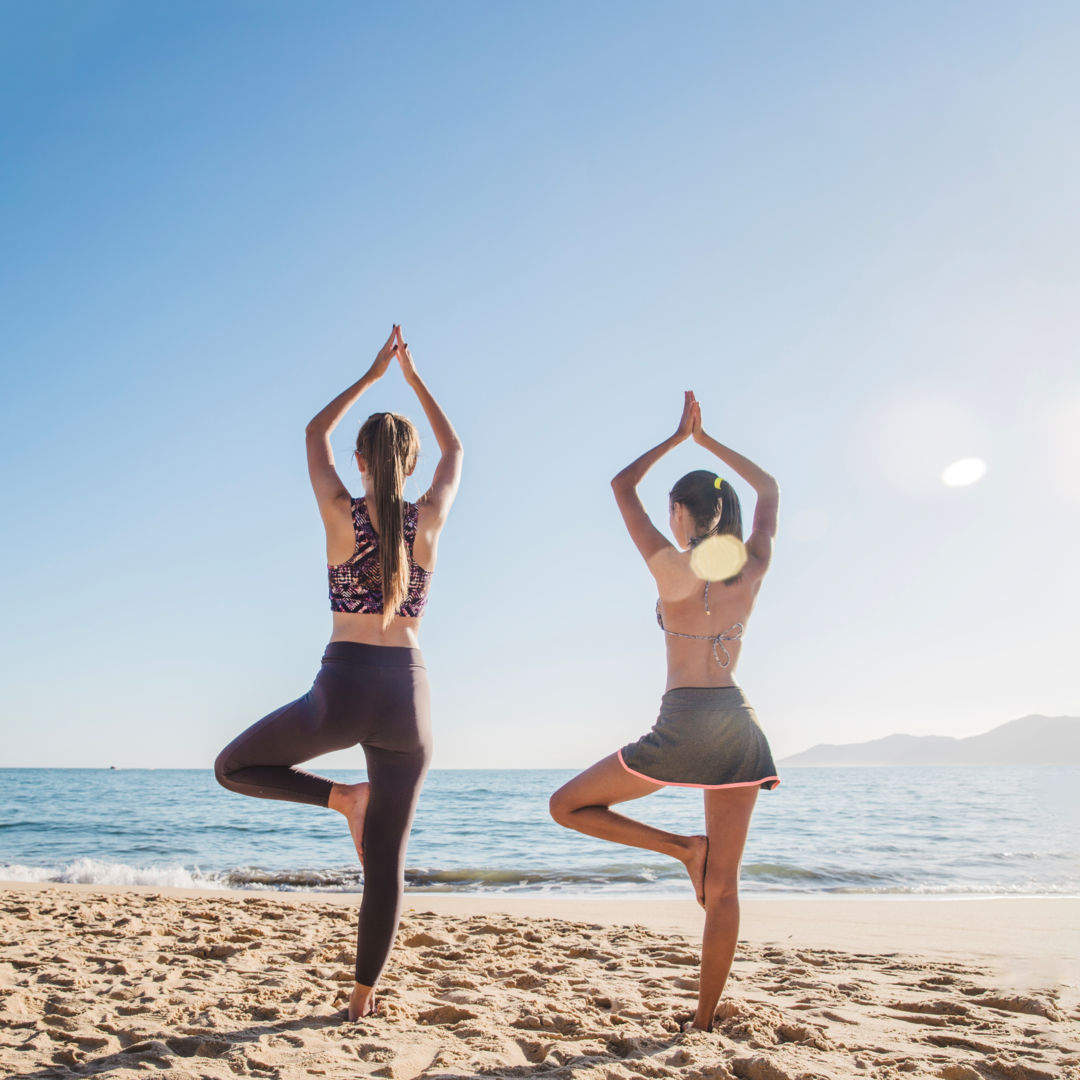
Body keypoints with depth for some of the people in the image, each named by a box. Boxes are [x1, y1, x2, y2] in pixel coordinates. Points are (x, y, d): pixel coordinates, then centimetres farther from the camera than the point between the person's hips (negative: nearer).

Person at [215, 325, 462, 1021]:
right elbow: (455, 450, 21)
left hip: (342, 689, -2)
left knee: (235, 767, 21)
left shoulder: (341, 514, -2)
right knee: (386, 859, 11)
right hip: (408, 692, 3)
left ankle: (343, 797, 1)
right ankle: (364, 995, 16)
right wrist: (413, 377, 26)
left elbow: (316, 432, 17)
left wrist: (373, 374, 23)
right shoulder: (429, 520, 1)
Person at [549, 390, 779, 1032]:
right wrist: (708, 440, 25)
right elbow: (769, 489, 22)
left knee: (569, 806, 11)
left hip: (684, 725, -5)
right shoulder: (753, 570, 4)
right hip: (740, 725, 6)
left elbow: (623, 485, 5)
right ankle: (705, 1019, 16)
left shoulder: (672, 567, -7)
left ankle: (683, 849, -1)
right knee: (724, 888, 11)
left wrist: (678, 437, 14)